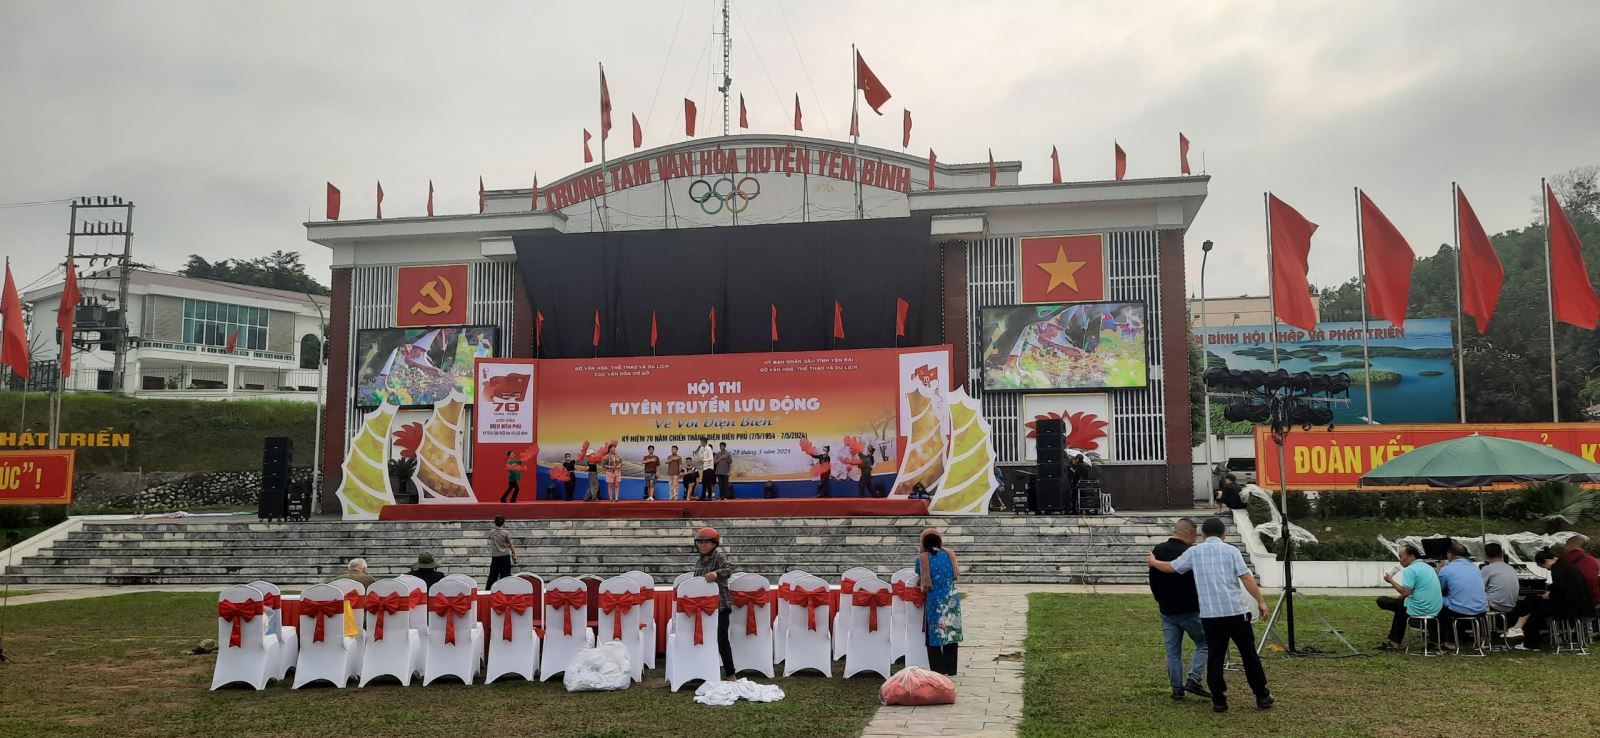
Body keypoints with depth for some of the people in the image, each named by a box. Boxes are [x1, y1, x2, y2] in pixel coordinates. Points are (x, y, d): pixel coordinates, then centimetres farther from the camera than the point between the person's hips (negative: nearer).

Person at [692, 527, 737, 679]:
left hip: (720, 604, -7)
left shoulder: (719, 556, -9)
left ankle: (730, 674, 0)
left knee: (721, 638, -7)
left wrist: (716, 573, -45)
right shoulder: (699, 561, 13)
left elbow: (729, 569, -26)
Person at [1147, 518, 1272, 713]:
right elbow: (1246, 578, -4)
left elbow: (1171, 568, 18)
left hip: (1209, 614, 2)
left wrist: (1153, 562, 37)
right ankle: (1262, 697, 15)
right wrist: (1261, 601, 1)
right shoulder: (1230, 551, 3)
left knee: (1214, 657, 7)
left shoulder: (1194, 552, 8)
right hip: (1235, 610, -1)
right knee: (1249, 654, 9)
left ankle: (1219, 701, 7)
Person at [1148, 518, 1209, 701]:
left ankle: (1177, 689, 9)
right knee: (1204, 643, 9)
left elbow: (1153, 580, 13)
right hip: (1190, 610, -6)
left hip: (1166, 611, 6)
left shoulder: (1158, 551, 5)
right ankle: (1193, 679, -5)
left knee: (1172, 651, 10)